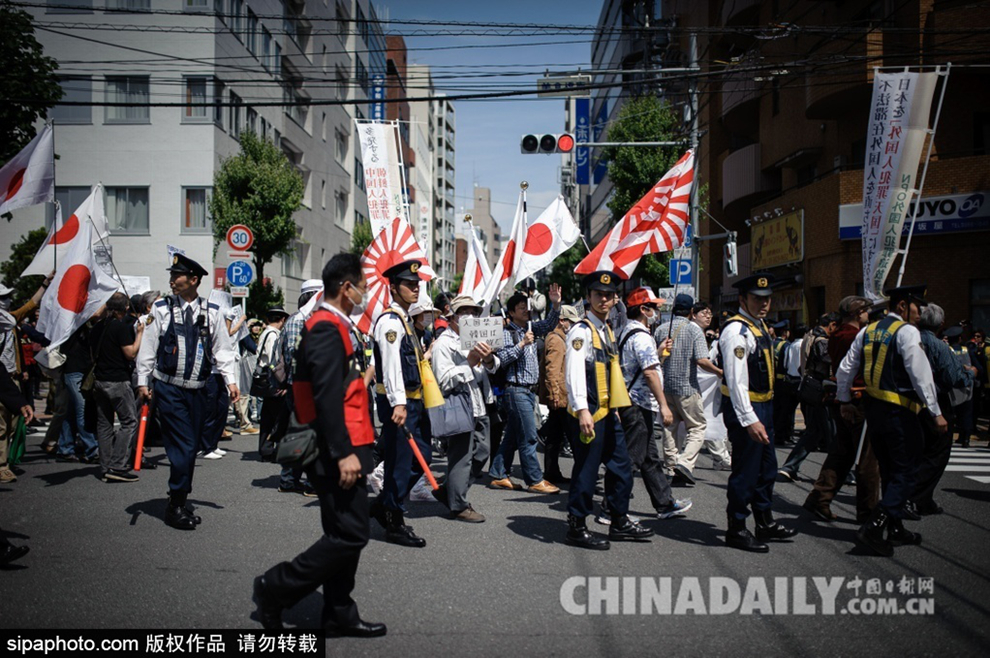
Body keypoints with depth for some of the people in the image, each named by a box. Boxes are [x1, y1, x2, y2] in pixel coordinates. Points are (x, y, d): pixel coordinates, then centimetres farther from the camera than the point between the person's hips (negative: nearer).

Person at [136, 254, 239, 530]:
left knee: (191, 447, 9)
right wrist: (143, 381, -1)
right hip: (169, 388, -3)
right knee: (183, 447, -8)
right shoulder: (161, 309, 0)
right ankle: (176, 505, 6)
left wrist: (230, 380, 1)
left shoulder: (211, 312, 4)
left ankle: (178, 501, 24)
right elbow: (148, 348, 3)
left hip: (198, 390, 3)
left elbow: (222, 349, 8)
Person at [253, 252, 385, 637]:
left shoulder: (332, 325, 17)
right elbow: (326, 396, -23)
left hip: (343, 448, 11)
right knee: (350, 534, -7)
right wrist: (343, 453, -25)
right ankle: (276, 587, 5)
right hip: (338, 451, -11)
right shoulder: (327, 328, -15)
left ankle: (339, 615, 23)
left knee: (345, 533, 14)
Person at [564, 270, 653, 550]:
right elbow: (574, 373, -21)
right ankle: (576, 527, 10)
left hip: (608, 411, 10)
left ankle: (619, 523, 26)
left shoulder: (607, 331, 17)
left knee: (621, 467, 14)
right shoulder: (582, 330, -12)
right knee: (586, 469, -2)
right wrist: (582, 411, -28)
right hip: (589, 413, -9)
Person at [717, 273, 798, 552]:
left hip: (763, 406, 10)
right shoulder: (736, 330, -19)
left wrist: (763, 415, 21)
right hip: (745, 408, -10)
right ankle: (736, 530, 12)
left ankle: (765, 523, 35)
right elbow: (736, 381, -25)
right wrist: (750, 420, -29)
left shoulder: (760, 326, 13)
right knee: (746, 470, -2)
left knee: (767, 468, 20)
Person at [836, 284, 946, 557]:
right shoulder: (907, 332, -12)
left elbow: (845, 369, 13)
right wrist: (936, 413, -12)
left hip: (873, 409, 8)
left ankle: (895, 530, 25)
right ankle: (874, 527, -13)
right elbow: (921, 375, -17)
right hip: (900, 412, -8)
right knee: (904, 475, -2)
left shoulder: (867, 331, 11)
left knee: (889, 472, 17)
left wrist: (845, 401, 24)